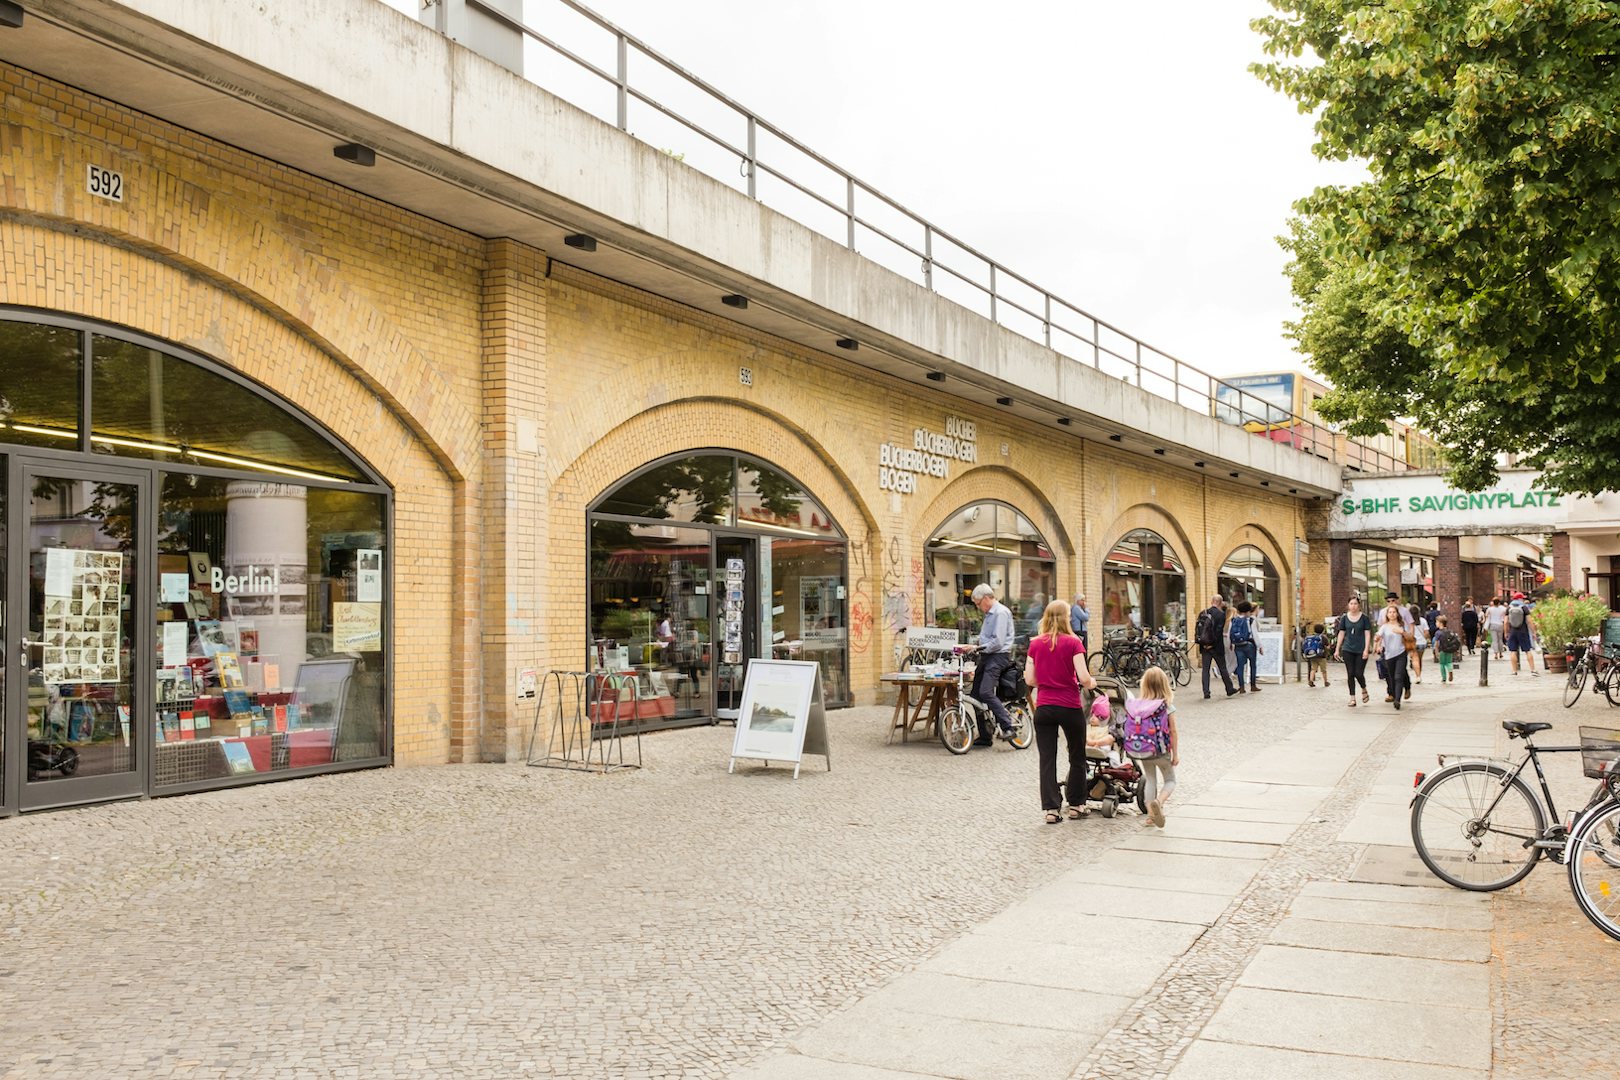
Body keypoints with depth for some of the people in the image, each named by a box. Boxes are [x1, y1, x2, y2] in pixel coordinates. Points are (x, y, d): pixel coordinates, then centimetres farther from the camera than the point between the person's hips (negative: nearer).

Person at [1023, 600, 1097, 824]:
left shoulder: (1035, 644, 2)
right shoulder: (1073, 643, -7)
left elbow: (1029, 680, 1)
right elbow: (1083, 678, -13)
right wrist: (1091, 683, 8)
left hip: (1044, 708, 2)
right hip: (1070, 707, -2)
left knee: (1047, 760, 5)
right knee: (1077, 757, 15)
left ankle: (1050, 808, 1)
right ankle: (1076, 805, 23)